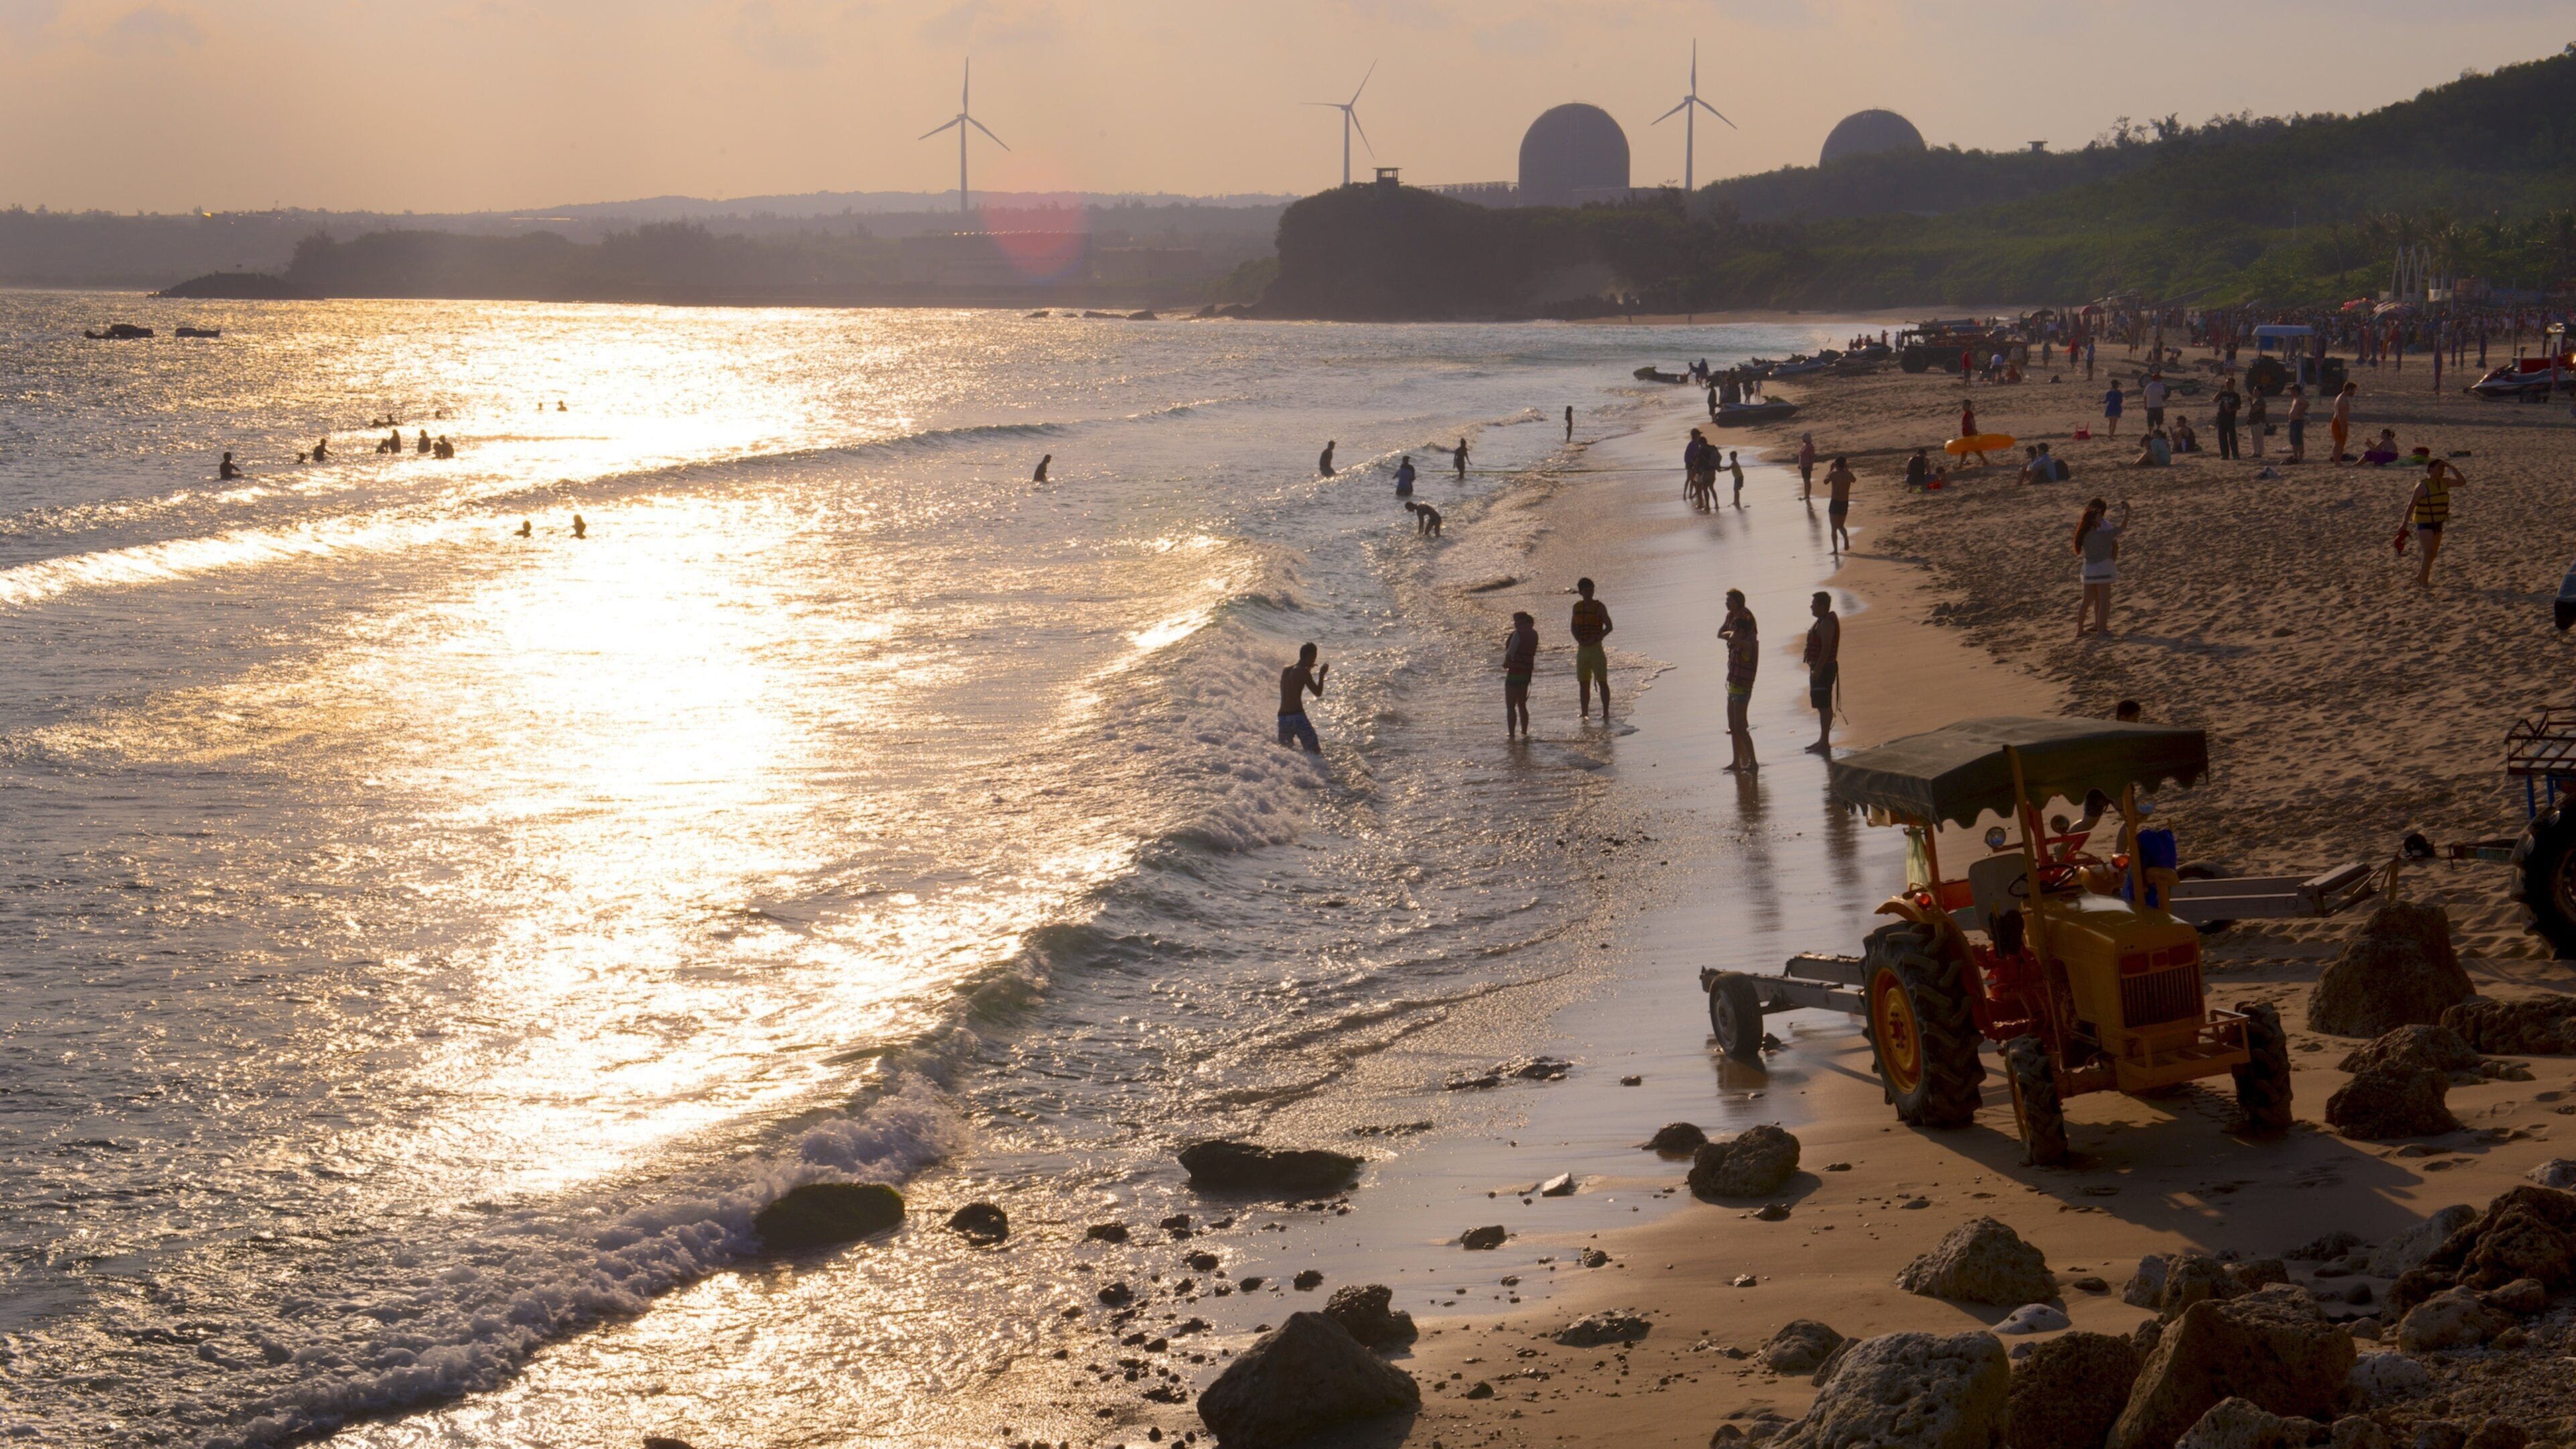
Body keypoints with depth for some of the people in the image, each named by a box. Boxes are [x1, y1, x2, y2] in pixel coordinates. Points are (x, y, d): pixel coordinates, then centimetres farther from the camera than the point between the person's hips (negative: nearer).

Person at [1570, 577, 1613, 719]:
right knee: (1583, 683, 6)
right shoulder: (1577, 607, 9)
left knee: (1602, 681, -5)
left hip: (1596, 648, -5)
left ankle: (1606, 713, -3)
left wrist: (1594, 640, -16)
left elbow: (1609, 627, -8)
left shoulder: (1599, 607, -5)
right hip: (1582, 649, 5)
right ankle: (1585, 714, 11)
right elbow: (1574, 627, 15)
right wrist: (1579, 640, -4)